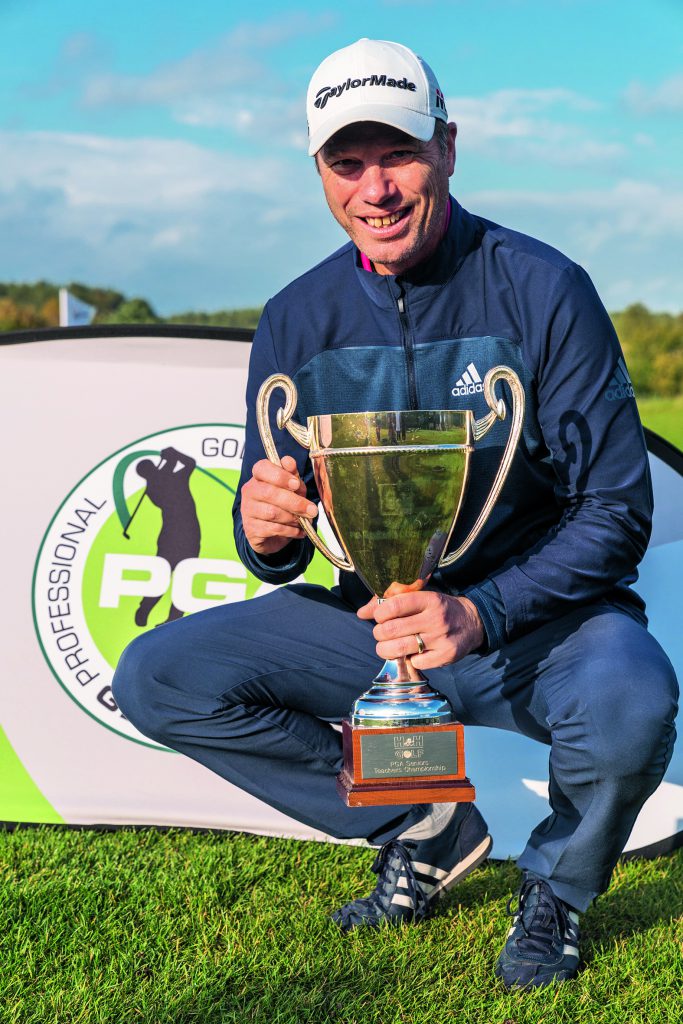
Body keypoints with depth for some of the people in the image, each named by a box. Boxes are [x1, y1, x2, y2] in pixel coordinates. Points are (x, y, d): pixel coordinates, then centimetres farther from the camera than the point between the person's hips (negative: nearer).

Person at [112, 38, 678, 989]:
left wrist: (480, 614, -29)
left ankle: (557, 890, 0)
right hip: (378, 620, 4)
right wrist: (266, 535, -25)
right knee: (157, 678, -12)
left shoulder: (541, 289, -13)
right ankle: (426, 831, 2)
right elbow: (280, 546, 1)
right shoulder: (296, 321, -2)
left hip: (538, 621, -3)